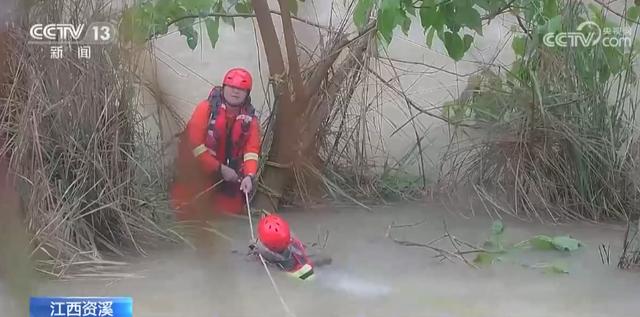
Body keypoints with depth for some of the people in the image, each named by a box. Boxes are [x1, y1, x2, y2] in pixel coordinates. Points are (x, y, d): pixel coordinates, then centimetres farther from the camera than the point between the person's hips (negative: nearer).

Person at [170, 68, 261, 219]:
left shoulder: (250, 119, 0)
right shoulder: (206, 108, -11)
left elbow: (251, 150, -10)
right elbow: (194, 143, -15)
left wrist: (249, 175, -30)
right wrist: (220, 168, -19)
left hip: (229, 177, 3)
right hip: (195, 175, -3)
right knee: (188, 217, 2)